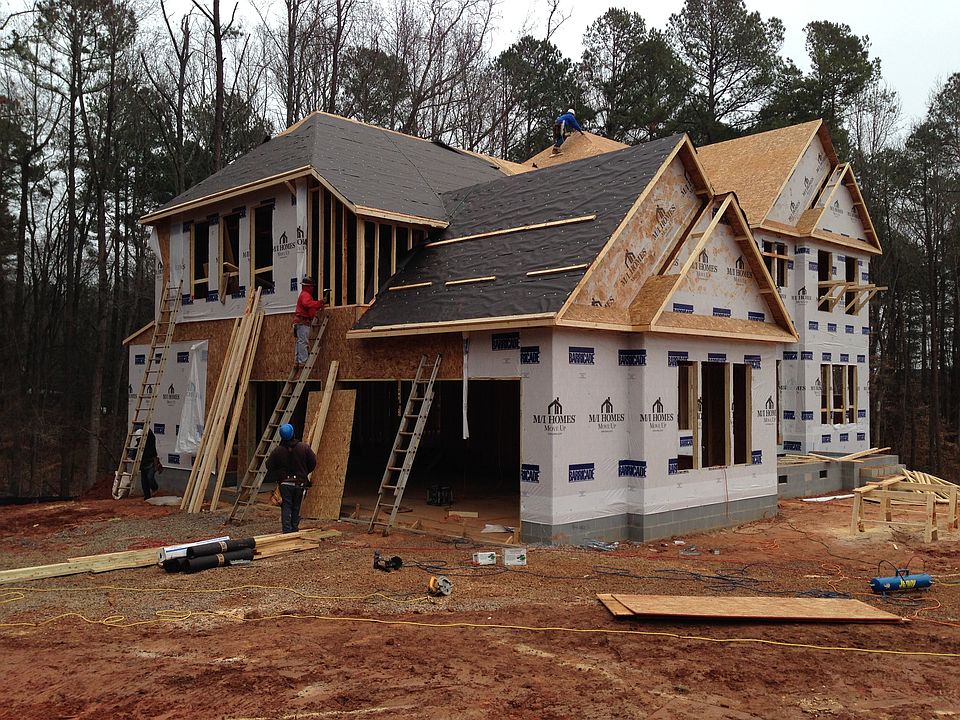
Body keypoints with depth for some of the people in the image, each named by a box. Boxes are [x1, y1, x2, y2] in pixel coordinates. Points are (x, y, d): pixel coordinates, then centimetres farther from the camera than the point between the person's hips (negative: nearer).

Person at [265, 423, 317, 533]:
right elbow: (313, 463, 0)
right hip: (300, 483, 1)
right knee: (296, 508, 13)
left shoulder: (278, 450, -9)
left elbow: (269, 466, -1)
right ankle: (294, 529, 18)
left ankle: (287, 531, -3)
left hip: (285, 483, -1)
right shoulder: (304, 447, -7)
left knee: (286, 507, 3)